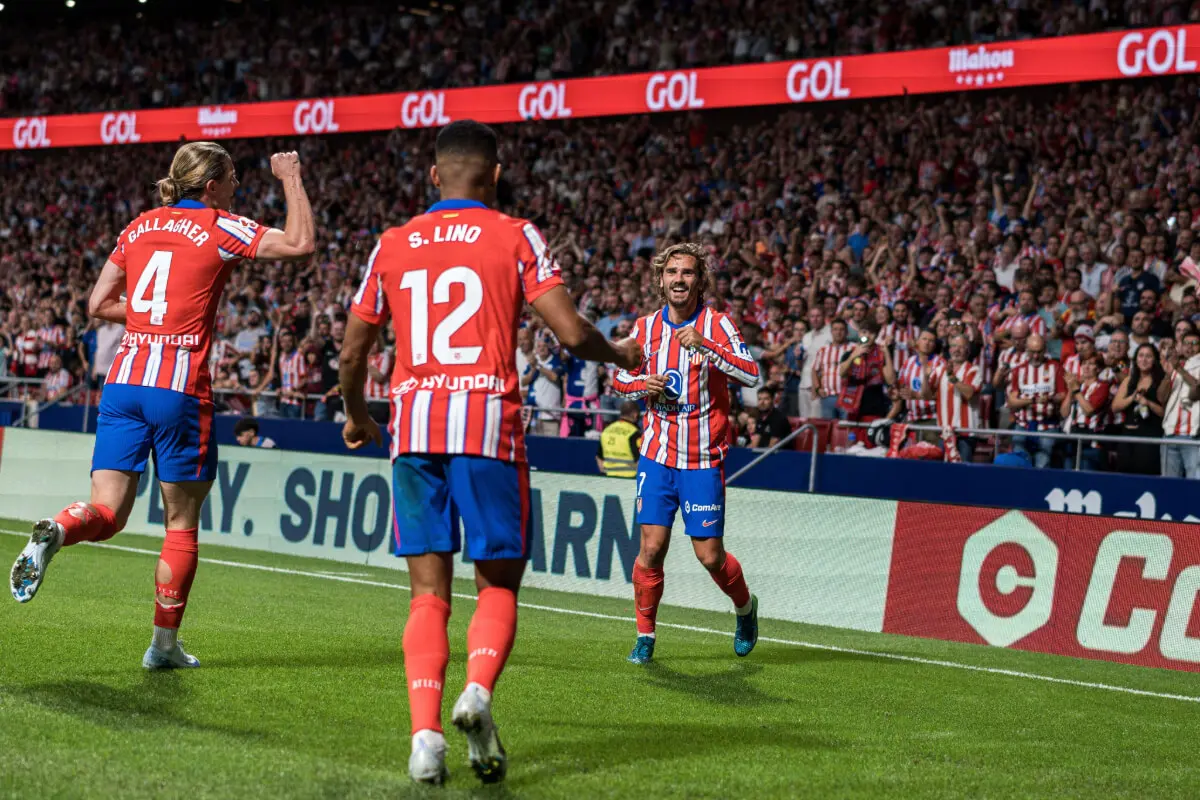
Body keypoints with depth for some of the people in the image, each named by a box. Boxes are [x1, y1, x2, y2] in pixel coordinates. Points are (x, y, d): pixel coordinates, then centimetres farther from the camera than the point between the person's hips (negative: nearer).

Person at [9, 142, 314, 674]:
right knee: (182, 524, 8)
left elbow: (98, 304, 16)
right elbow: (300, 244, -5)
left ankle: (55, 532, -31)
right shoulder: (219, 229, -1)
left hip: (125, 379, 5)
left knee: (106, 513, 2)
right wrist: (291, 179, 7)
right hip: (180, 387, -5)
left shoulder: (140, 227, 15)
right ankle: (164, 643, 13)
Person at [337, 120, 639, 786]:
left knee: (429, 593, 6)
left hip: (414, 426, 2)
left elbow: (352, 355, 17)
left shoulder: (392, 245, 13)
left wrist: (357, 418, 36)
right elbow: (571, 333, -4)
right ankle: (477, 691, -18)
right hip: (488, 421, -2)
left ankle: (425, 732, -10)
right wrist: (620, 355, 17)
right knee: (498, 584, 9)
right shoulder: (515, 237, 4)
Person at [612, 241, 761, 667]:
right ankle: (645, 635, 11)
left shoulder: (716, 324, -6)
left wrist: (704, 344, -29)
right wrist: (643, 385, -6)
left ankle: (745, 605, 31)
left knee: (710, 556, 0)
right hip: (657, 455, 2)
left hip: (704, 460, -2)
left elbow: (752, 375, -19)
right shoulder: (645, 327, 4)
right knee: (652, 548, -6)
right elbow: (619, 378, 17)